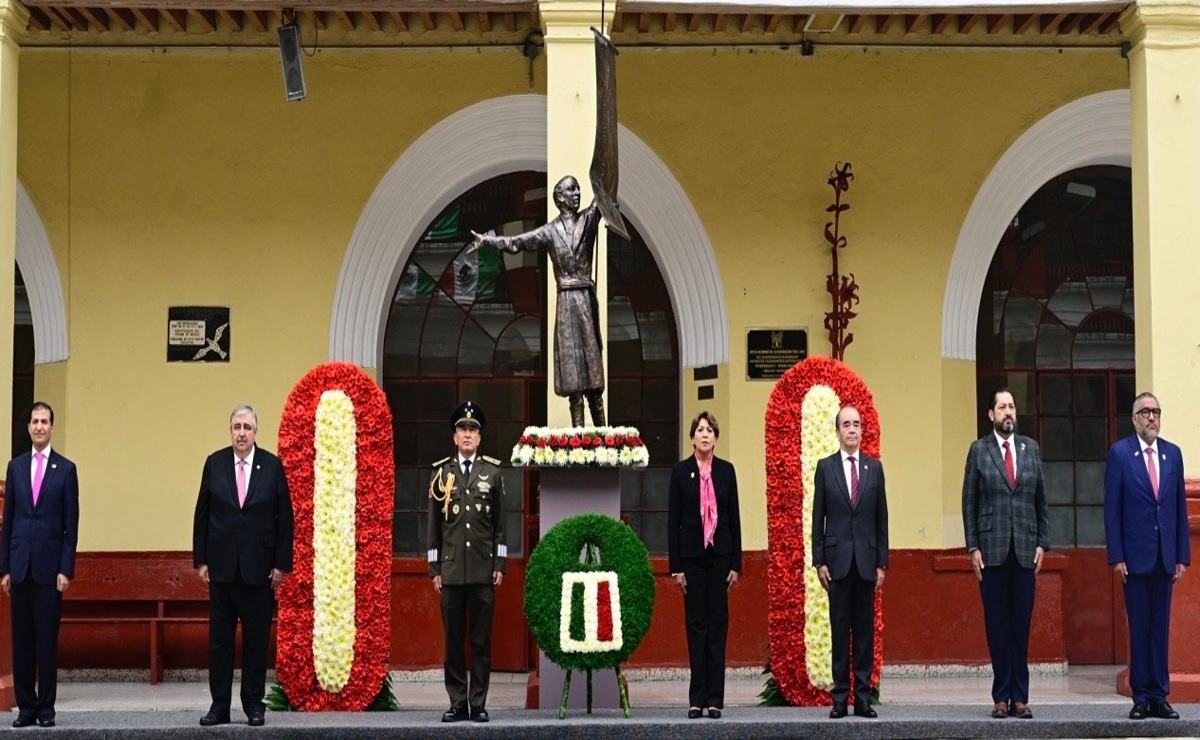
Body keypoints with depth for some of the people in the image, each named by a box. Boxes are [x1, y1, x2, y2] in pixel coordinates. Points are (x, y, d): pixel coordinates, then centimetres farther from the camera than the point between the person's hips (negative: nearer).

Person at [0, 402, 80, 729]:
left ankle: (46, 707, 5)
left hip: (49, 567, -3)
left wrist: (66, 569, -7)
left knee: (47, 640, -1)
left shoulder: (66, 469, 2)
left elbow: (71, 525, -1)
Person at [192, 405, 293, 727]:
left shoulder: (272, 466, 0)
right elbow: (202, 515, 6)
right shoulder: (215, 464, 3)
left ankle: (254, 704, 13)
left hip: (259, 567, -1)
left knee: (257, 638, 4)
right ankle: (219, 705, 9)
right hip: (221, 566, 1)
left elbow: (284, 517, 1)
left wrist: (281, 564, -3)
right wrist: (200, 560, 2)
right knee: (219, 638, 4)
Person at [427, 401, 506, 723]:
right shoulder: (441, 472, 7)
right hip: (451, 571, 0)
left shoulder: (493, 473, 7)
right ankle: (457, 703, 8)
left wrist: (500, 565, 0)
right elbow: (434, 524, 8)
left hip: (483, 571, 0)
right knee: (453, 641, 2)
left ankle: (479, 704, 6)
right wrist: (434, 569, 4)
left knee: (481, 641, 2)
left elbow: (500, 524, 7)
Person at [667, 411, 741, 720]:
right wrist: (675, 566, -4)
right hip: (691, 555, -1)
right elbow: (672, 520, 0)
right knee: (696, 624, 2)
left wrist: (736, 564, 2)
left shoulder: (726, 470, 5)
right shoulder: (680, 471, 1)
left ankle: (715, 699, 5)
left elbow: (734, 518, 6)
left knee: (718, 624, 2)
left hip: (720, 555, 1)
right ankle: (697, 698, 5)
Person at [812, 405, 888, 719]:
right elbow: (818, 518, 3)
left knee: (865, 631, 3)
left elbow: (881, 519, 7)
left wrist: (882, 563, 3)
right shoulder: (825, 467, 4)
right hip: (837, 559, -1)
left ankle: (863, 698, 7)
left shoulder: (874, 467, 8)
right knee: (839, 630, 1)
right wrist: (819, 561, -3)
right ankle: (840, 698, 4)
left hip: (866, 560, 1)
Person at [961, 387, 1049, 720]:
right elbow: (969, 502, 3)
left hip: (1025, 551, 2)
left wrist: (1042, 542, 3)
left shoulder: (1031, 449, 10)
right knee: (997, 624, 1)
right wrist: (972, 547, -3)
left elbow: (1041, 500, 11)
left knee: (1021, 624, 3)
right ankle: (1001, 697, 7)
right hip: (991, 550, -2)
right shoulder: (979, 450, 4)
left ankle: (1019, 697, 7)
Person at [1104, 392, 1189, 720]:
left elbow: (1180, 507, 10)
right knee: (1139, 628, 2)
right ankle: (1141, 697, 8)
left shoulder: (1173, 453, 9)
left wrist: (1182, 555, 5)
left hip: (1165, 555, 3)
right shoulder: (1120, 453, -1)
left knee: (1161, 627, 6)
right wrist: (1116, 556, -9)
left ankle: (1159, 696, 10)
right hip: (1136, 555, -3)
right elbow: (1112, 509, -3)